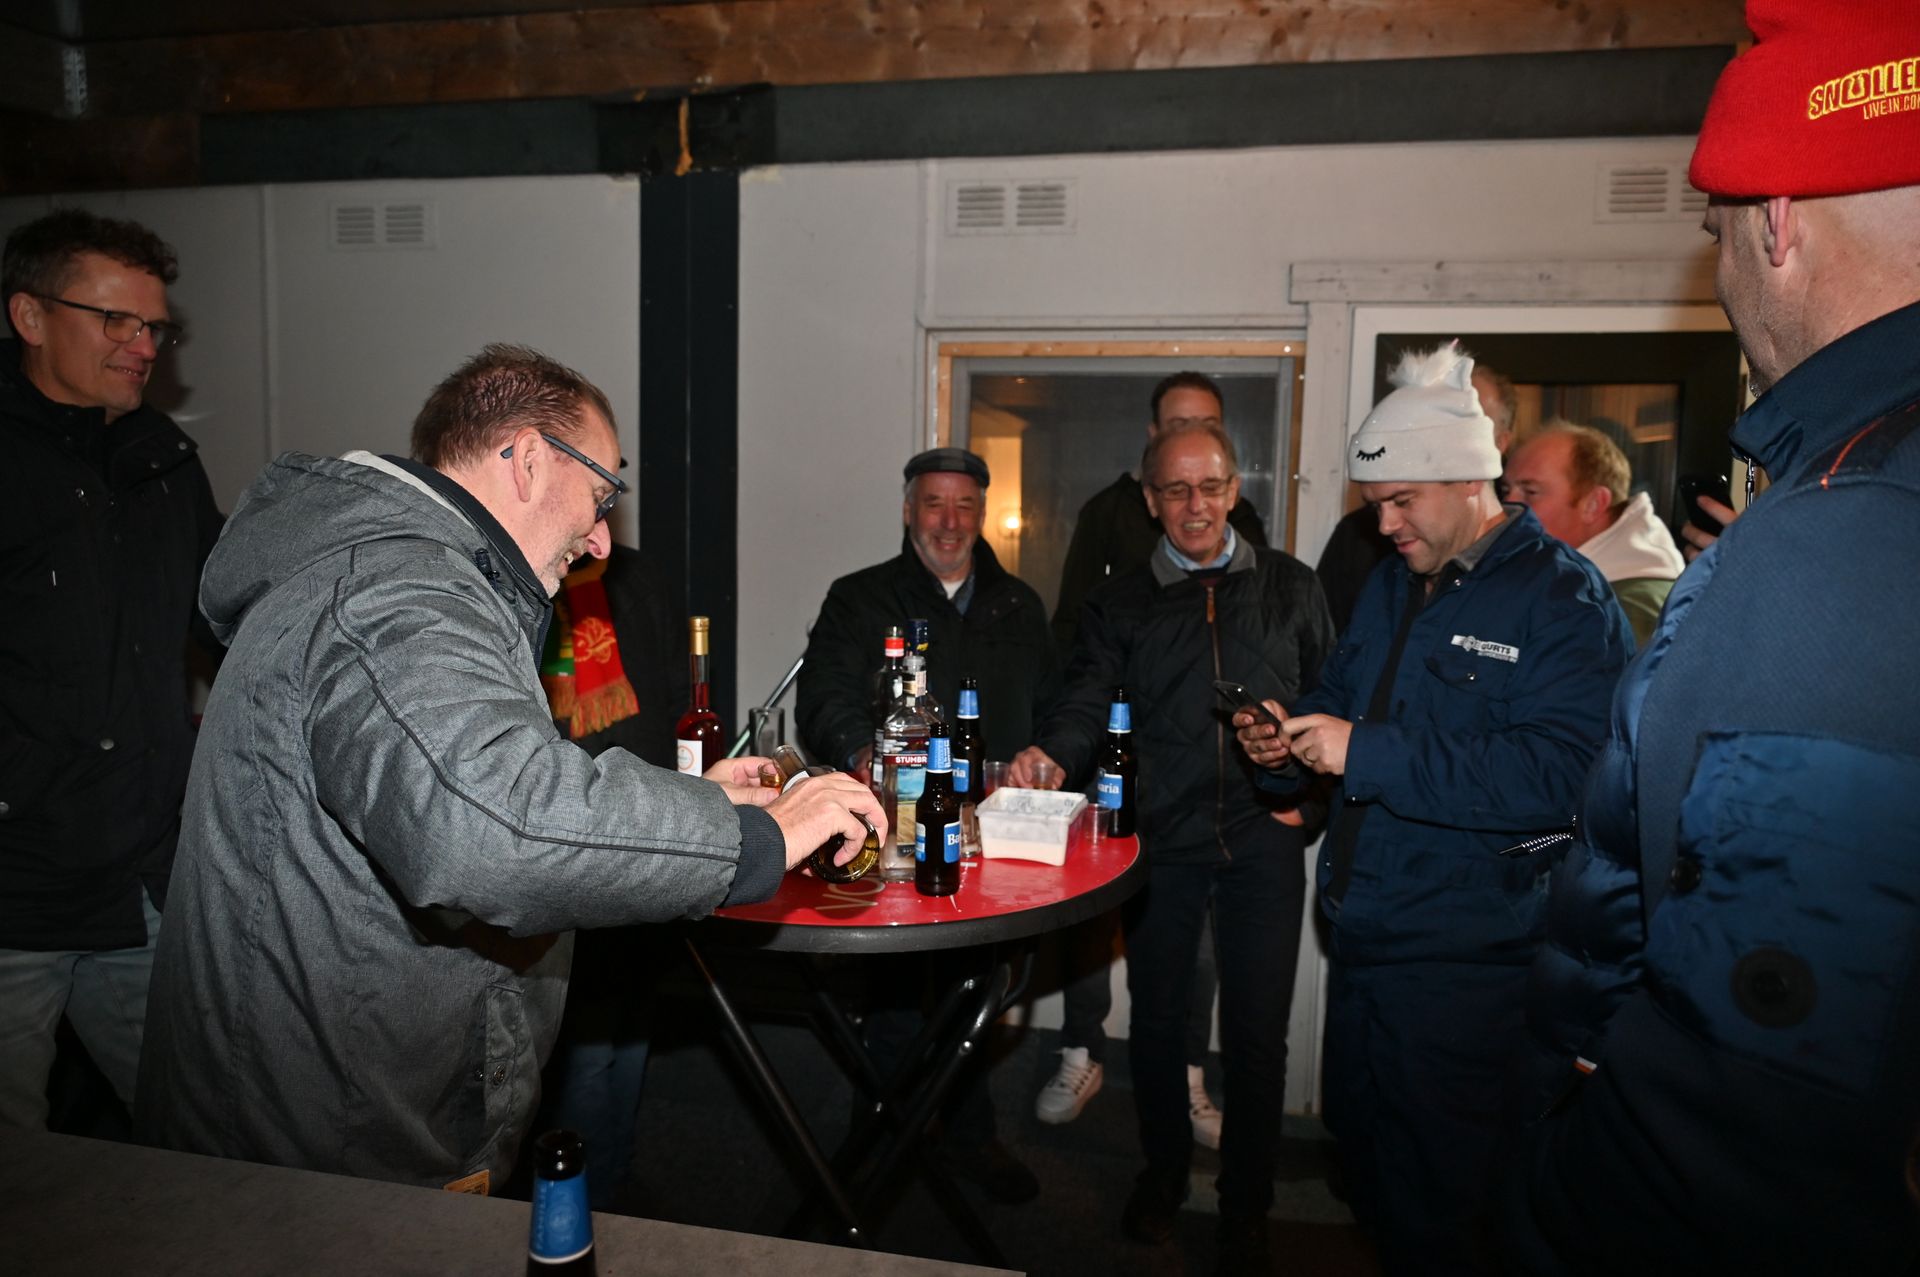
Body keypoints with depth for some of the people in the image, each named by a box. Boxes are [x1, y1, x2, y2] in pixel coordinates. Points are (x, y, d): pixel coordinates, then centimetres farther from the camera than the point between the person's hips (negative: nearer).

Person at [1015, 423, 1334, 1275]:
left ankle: (1246, 1207, 25)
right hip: (1161, 842, 1)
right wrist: (1054, 759, -25)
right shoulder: (1119, 604, 7)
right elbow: (1088, 703, -5)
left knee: (1257, 1031, 5)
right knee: (1157, 1016, 12)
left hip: (1263, 841, 0)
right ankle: (1163, 1171, 37)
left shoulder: (1290, 588, 8)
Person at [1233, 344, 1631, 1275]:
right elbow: (1339, 694, 19)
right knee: (1357, 1141, 23)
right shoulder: (1391, 585, 11)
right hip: (1362, 931, 8)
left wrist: (1368, 755, -29)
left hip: (1464, 957, -8)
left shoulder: (1561, 597, -14)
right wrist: (1288, 738, -4)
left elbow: (1559, 774, -27)